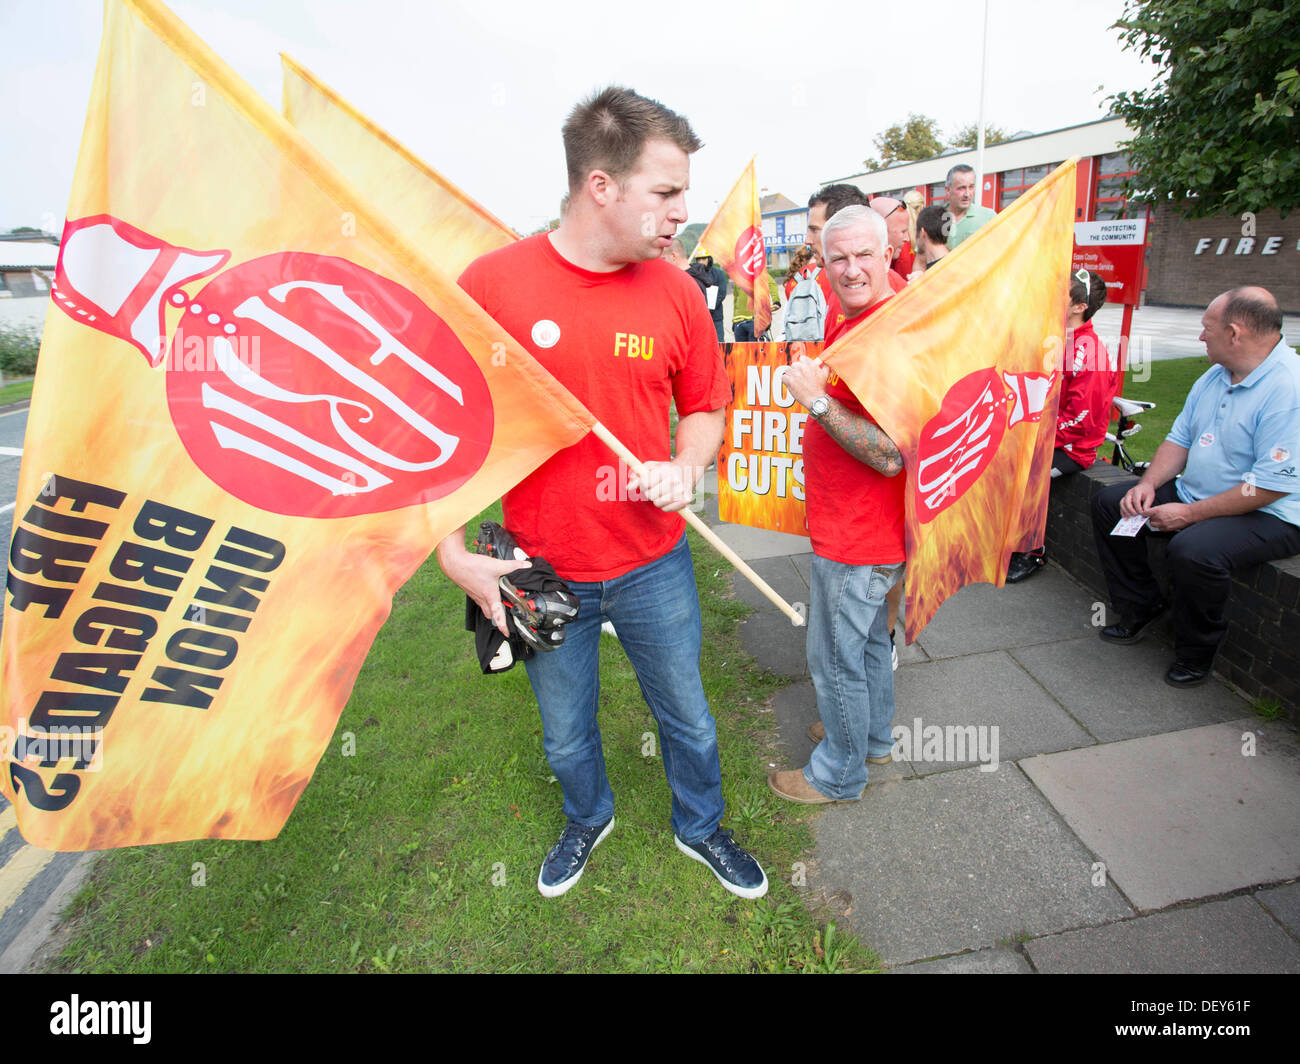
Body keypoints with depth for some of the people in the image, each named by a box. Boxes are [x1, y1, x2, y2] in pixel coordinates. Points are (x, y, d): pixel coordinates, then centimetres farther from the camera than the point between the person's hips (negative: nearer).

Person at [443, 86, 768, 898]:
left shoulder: (675, 290, -5)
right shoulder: (492, 282, -13)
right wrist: (454, 553, -9)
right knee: (566, 732, 22)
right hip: (542, 572, -1)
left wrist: (687, 466, -15)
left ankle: (701, 827, 50)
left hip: (654, 564, 2)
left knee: (689, 717, 19)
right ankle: (588, 819, 55)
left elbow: (706, 406, 7)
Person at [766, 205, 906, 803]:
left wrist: (816, 399, -29)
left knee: (836, 659, 6)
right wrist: (816, 388, 10)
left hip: (856, 538, -10)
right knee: (868, 639, 26)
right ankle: (873, 736, 47)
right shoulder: (850, 319, 9)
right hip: (860, 529, 10)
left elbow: (890, 455, -30)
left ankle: (839, 774, 28)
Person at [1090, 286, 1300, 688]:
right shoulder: (1215, 376, 7)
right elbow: (1180, 438, 13)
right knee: (1109, 501, 3)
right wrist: (1149, 483, -4)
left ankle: (1195, 653, -9)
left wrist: (1190, 513, -24)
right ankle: (1139, 608, 11)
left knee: (1193, 549, -36)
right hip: (1197, 495, 9)